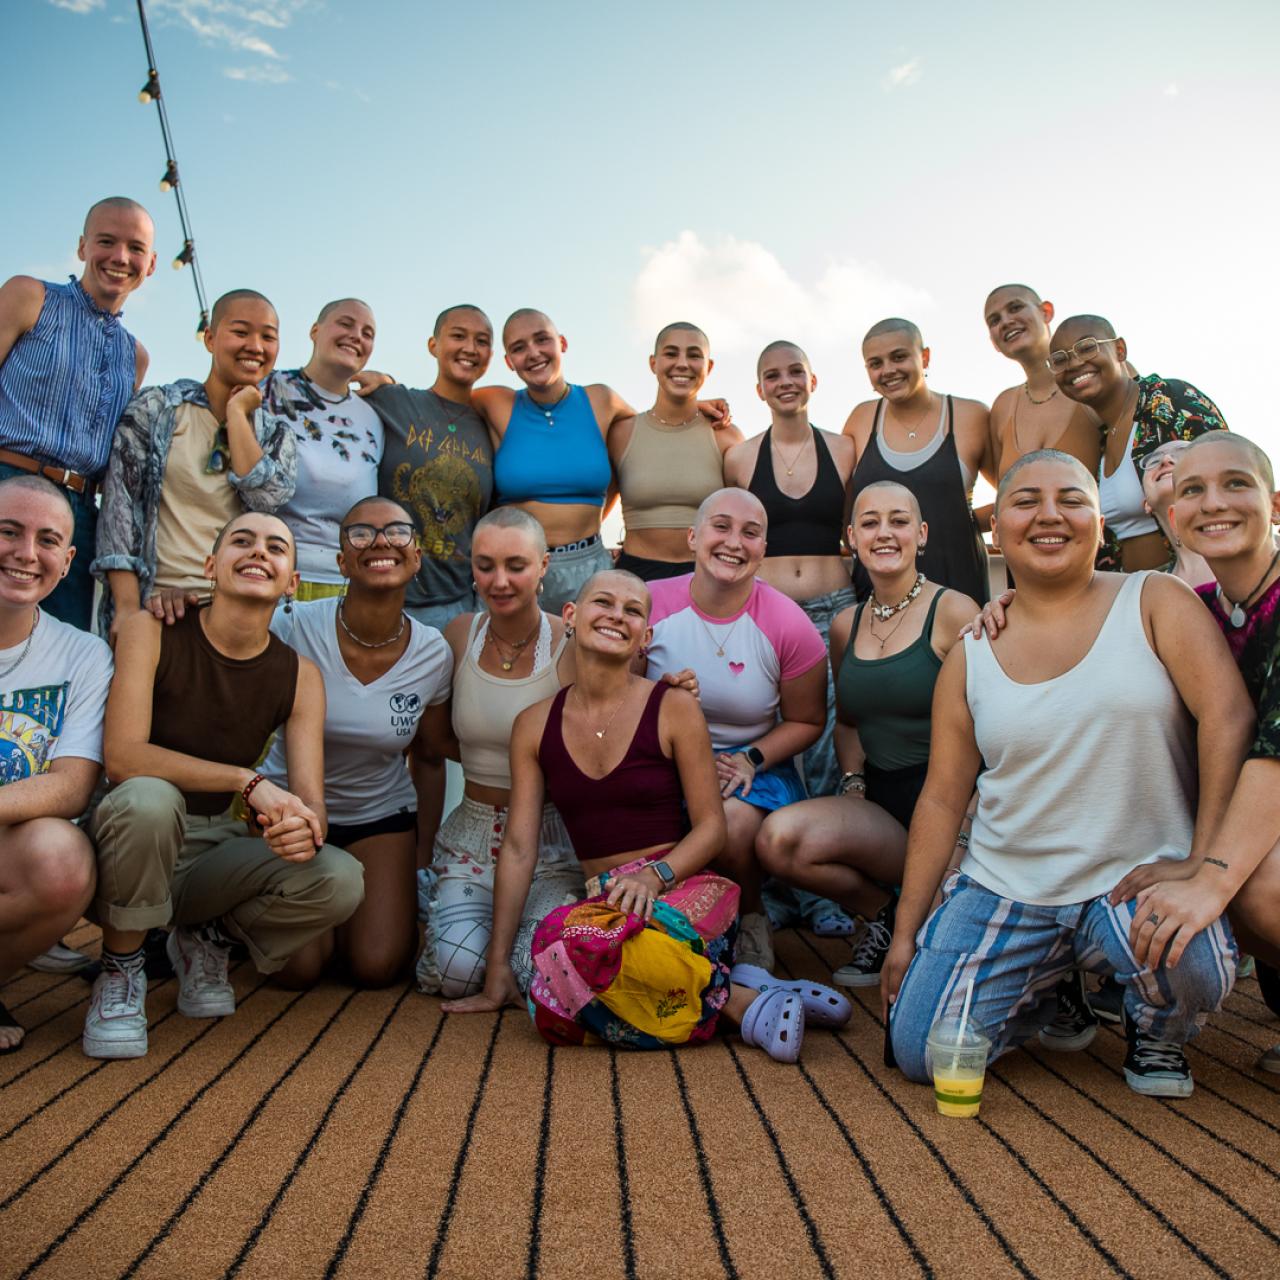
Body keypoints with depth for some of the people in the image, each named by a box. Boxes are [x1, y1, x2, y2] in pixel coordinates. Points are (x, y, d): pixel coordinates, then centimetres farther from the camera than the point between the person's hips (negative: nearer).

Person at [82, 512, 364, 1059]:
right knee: (148, 799, -38)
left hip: (214, 850, 3)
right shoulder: (153, 631, -11)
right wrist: (248, 781, -31)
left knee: (339, 880, -22)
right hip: (126, 842, -3)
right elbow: (122, 755, -23)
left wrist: (305, 828, -35)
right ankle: (120, 970, -9)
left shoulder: (300, 676, -3)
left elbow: (310, 802, -10)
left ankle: (208, 938, 8)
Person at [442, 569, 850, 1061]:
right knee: (557, 1017, -29)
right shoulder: (534, 725, 7)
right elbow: (519, 848, 5)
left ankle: (734, 998, -14)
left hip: (681, 892, -3)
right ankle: (723, 985, -11)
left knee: (580, 939, -35)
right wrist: (497, 973, 3)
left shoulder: (673, 708, -2)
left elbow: (711, 826, 0)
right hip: (603, 905, 4)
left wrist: (655, 875, -20)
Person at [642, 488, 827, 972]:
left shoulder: (790, 627, -9)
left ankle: (752, 919, 3)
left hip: (755, 767, -1)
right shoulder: (650, 605, -8)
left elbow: (806, 721, 3)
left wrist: (750, 760, -13)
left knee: (733, 822, -33)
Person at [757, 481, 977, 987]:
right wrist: (853, 781, 6)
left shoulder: (953, 612, -7)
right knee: (778, 839, -21)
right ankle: (890, 915, 5)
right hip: (880, 801, 5)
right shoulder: (846, 627, 11)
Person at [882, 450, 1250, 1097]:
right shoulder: (970, 656, 5)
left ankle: (1157, 1029, 5)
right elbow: (942, 799, 6)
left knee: (1189, 962, -34)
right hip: (1004, 889, 2)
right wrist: (905, 932, 4)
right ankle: (1050, 988, 22)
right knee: (921, 1051, -9)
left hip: (1139, 880, -2)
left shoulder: (1155, 601, 0)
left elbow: (1227, 716, -11)